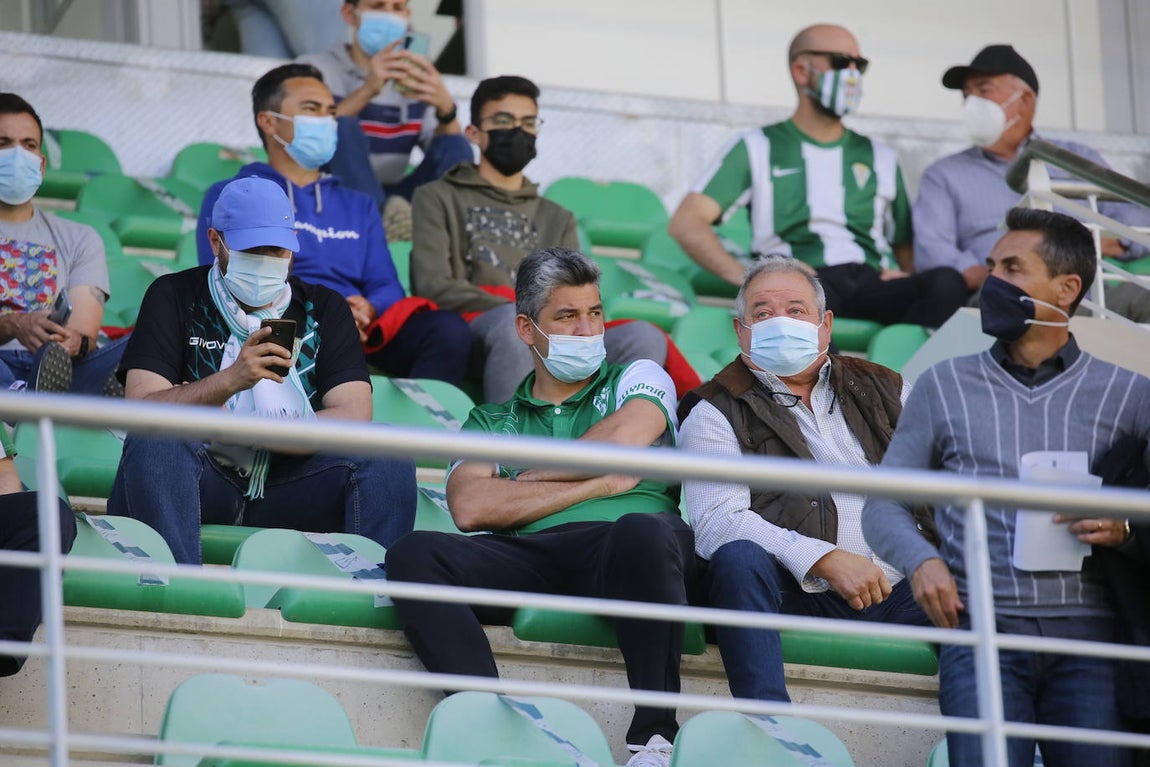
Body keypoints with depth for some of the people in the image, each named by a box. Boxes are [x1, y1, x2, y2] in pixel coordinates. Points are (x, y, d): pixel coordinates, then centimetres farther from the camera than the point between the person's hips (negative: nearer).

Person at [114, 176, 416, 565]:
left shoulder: (322, 308, 12)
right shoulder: (174, 297, 6)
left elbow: (353, 417, -3)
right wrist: (231, 380, -25)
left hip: (286, 484, 2)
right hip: (198, 487, -2)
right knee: (158, 439, -34)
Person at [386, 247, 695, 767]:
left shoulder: (637, 379, 22)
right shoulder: (491, 421, 25)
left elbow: (620, 443, -1)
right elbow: (470, 507, 4)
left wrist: (519, 480, 11)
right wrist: (598, 483, 1)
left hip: (618, 553, -2)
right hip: (527, 559, 2)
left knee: (641, 533, -39)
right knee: (413, 554, -25)